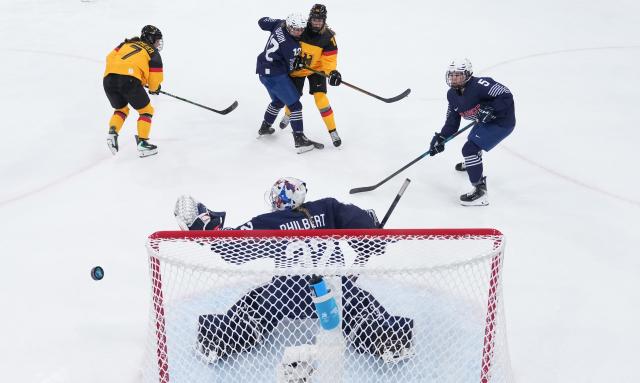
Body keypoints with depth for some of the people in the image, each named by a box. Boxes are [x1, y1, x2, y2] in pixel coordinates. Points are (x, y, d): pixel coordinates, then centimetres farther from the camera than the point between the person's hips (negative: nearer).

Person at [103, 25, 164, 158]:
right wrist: (153, 89, 32)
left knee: (121, 109, 28)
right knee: (146, 111, 14)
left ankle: (112, 132, 5)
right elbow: (155, 79, 10)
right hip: (129, 80, -5)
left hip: (108, 79, 5)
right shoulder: (153, 53, 15)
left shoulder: (128, 43, 28)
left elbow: (110, 57, 20)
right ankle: (142, 143, 5)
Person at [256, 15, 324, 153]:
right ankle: (300, 140, -8)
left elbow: (262, 21, 13)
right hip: (275, 75, -10)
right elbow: (291, 67, -12)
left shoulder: (280, 24, -4)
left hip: (263, 71, 10)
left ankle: (264, 128, 44)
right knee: (295, 105, -5)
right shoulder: (292, 47, -24)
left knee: (278, 101, 30)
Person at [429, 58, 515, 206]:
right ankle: (471, 163, 71)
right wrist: (441, 138, -9)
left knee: (470, 149, -19)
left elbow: (506, 95, -30)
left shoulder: (480, 84, -28)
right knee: (472, 139, 35)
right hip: (486, 121, 10)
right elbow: (452, 121, 2)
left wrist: (490, 110, -38)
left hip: (502, 122, -10)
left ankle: (480, 192, -14)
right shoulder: (452, 95, -2)